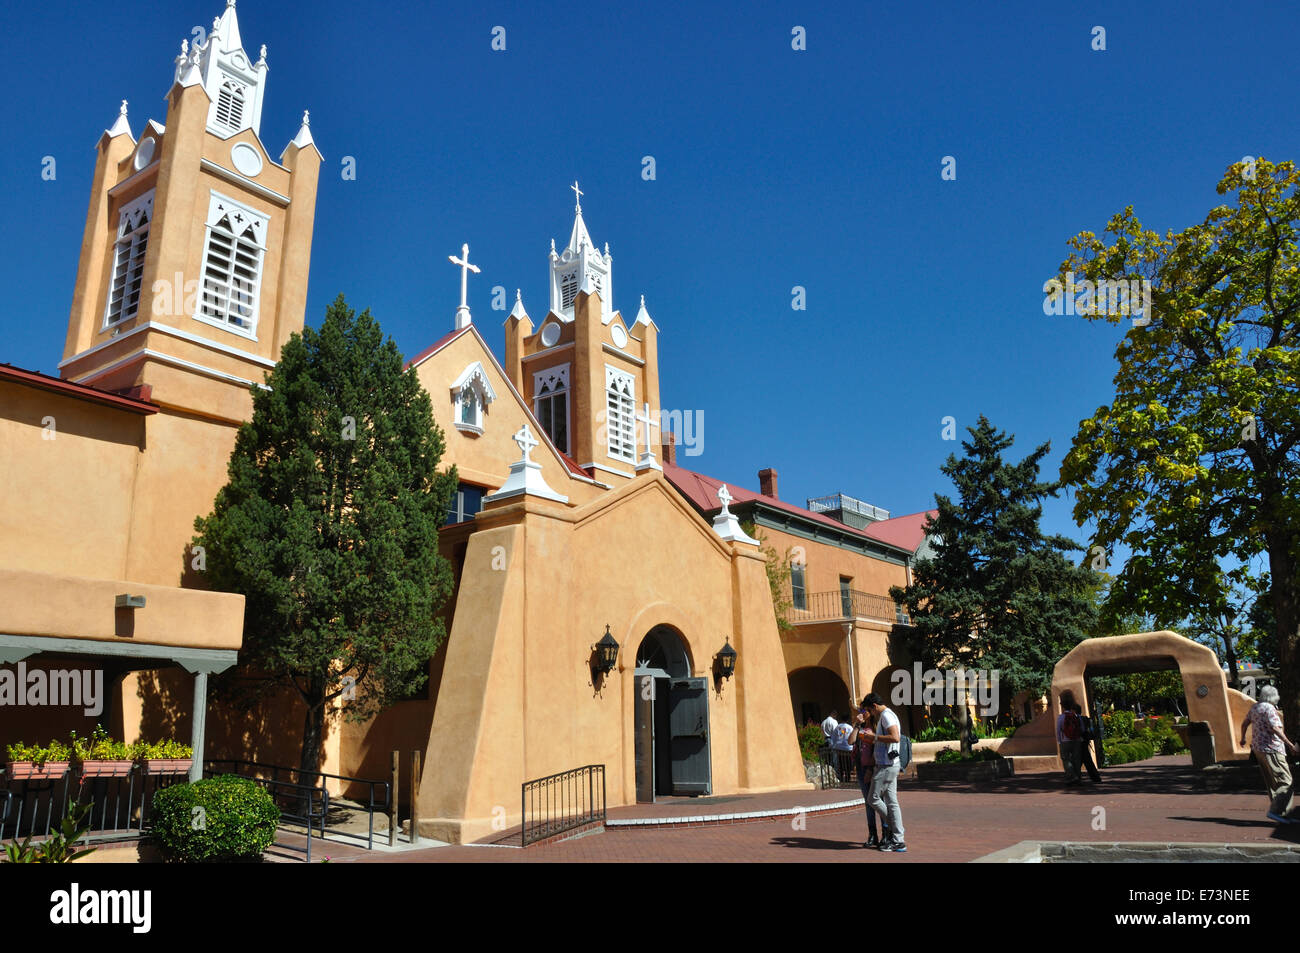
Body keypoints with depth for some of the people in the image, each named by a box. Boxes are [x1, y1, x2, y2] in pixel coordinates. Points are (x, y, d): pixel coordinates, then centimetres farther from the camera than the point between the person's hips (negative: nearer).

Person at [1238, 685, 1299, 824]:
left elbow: (1244, 724, 25)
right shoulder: (1269, 709, -13)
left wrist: (1243, 739, 40)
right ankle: (1275, 811, -17)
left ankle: (1282, 814, 14)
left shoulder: (1255, 707, 14)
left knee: (1273, 783, 11)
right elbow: (1275, 728, -24)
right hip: (1271, 749, -9)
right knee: (1285, 781, -9)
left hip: (1258, 748, 9)